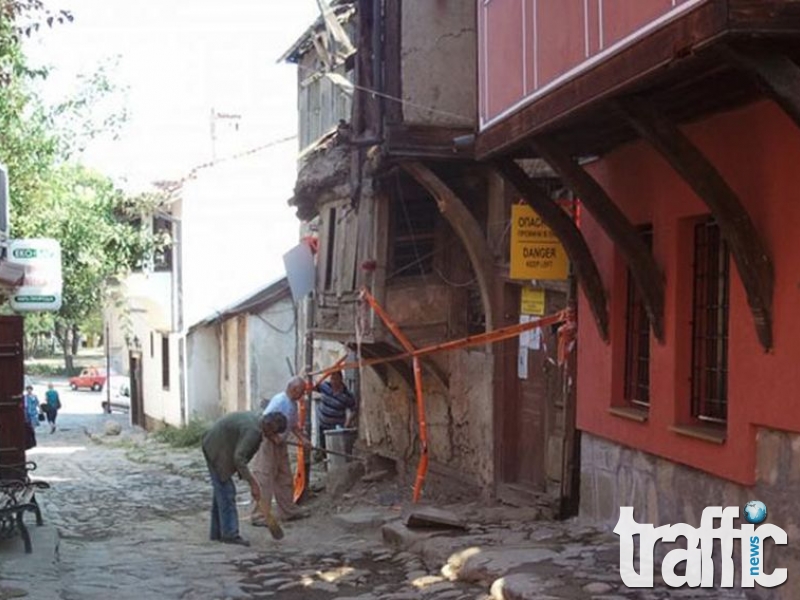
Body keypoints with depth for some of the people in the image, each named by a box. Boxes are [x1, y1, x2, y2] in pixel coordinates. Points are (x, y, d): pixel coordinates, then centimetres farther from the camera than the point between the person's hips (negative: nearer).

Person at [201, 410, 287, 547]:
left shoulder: (255, 420, 3)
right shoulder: (253, 430, -27)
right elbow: (238, 458, -31)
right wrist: (253, 483, -30)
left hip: (213, 446, 10)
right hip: (218, 450, -10)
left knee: (221, 490, 15)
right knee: (226, 491, -7)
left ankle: (217, 532, 22)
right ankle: (230, 534, -5)